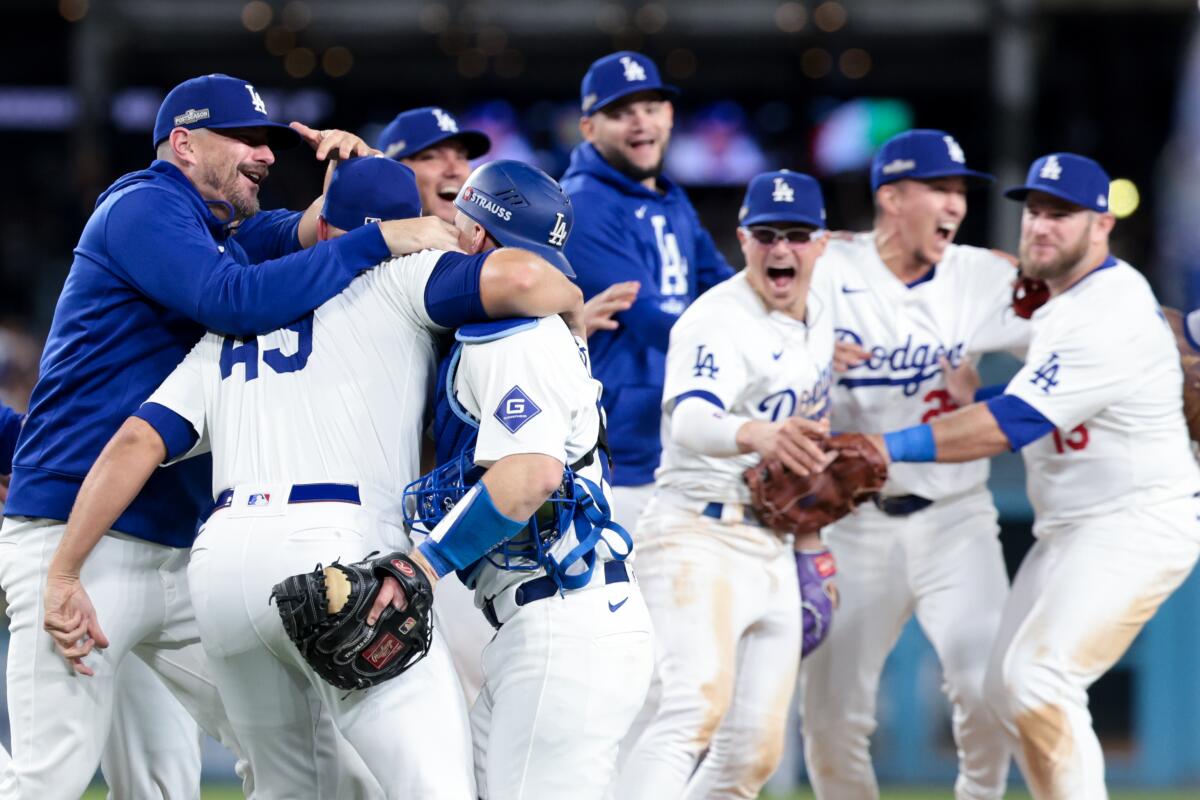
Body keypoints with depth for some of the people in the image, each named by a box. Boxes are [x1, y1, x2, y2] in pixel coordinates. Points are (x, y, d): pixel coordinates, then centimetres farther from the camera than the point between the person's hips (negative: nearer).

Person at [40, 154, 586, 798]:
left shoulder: (233, 328, 26)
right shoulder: (394, 279, 10)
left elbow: (137, 443, 15)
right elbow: (517, 275, -9)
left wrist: (64, 576, 13)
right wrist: (576, 309, 12)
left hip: (219, 556, 6)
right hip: (339, 545, -6)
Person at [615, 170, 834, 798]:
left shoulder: (817, 322, 14)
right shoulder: (720, 322, -14)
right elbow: (690, 421, -34)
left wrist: (809, 557, 23)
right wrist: (755, 435, -55)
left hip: (773, 551, 9)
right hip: (699, 540, -9)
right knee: (697, 706, -29)